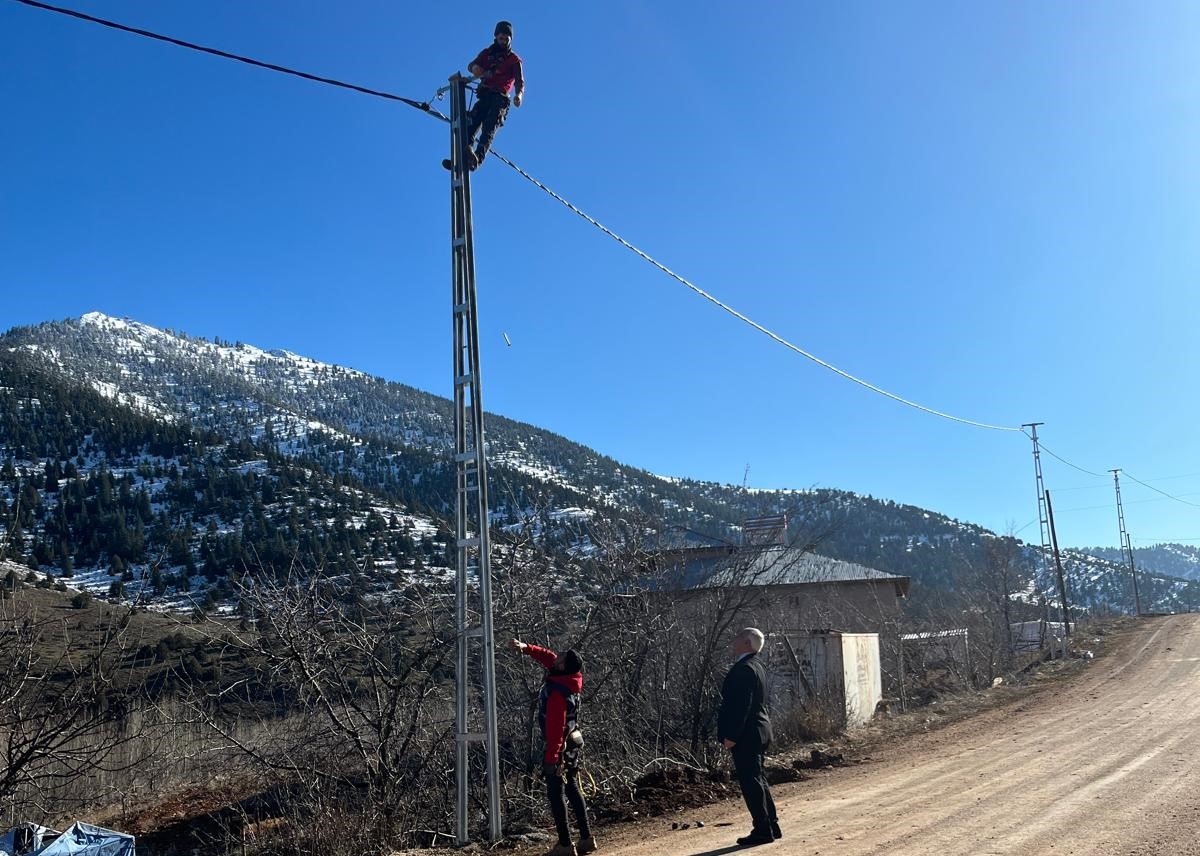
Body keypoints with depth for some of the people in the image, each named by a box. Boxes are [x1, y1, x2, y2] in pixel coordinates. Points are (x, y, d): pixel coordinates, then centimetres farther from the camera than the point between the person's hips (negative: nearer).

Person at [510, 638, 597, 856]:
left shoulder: (557, 693, -27)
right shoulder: (569, 679, -3)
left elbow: (556, 729, -28)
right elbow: (548, 658, 12)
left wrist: (551, 758, -25)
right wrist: (527, 648, 3)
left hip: (560, 746, -9)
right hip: (574, 742, 9)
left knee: (555, 794, 0)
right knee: (572, 789, 16)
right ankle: (586, 838, 21)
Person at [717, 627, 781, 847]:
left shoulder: (744, 669, -18)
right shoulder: (756, 665, 14)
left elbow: (741, 704, -24)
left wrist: (731, 736, -21)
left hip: (745, 735, -11)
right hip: (757, 732, 11)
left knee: (751, 782, -4)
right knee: (757, 780, 17)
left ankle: (762, 831, 2)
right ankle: (771, 827, 24)